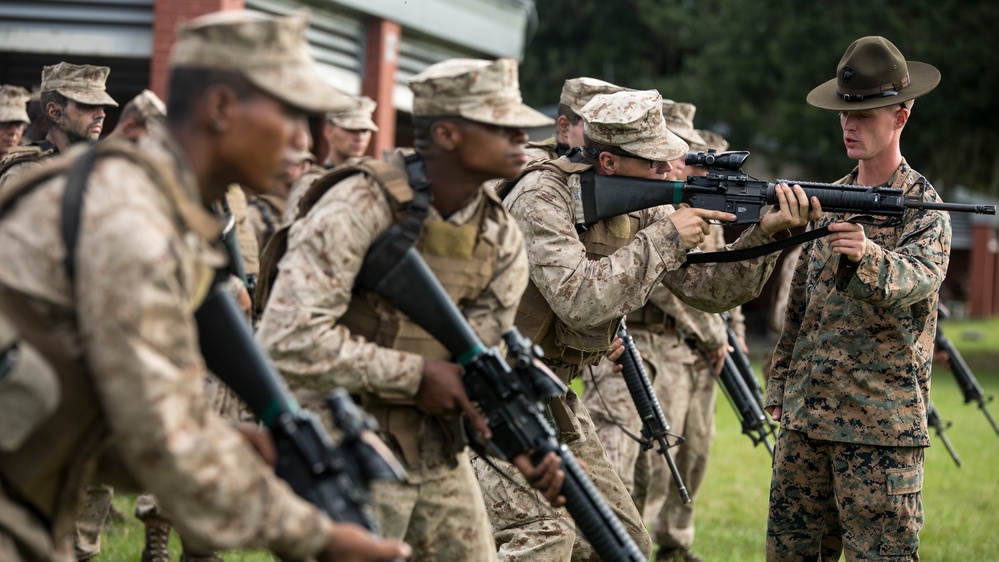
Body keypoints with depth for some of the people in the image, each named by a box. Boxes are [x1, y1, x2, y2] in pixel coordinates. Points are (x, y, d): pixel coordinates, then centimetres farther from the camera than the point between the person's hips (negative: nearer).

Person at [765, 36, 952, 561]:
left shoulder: (924, 207, -6)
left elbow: (919, 281, -26)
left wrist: (868, 257, -46)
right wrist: (780, 385, 16)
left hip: (882, 422, -6)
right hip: (804, 414, 6)